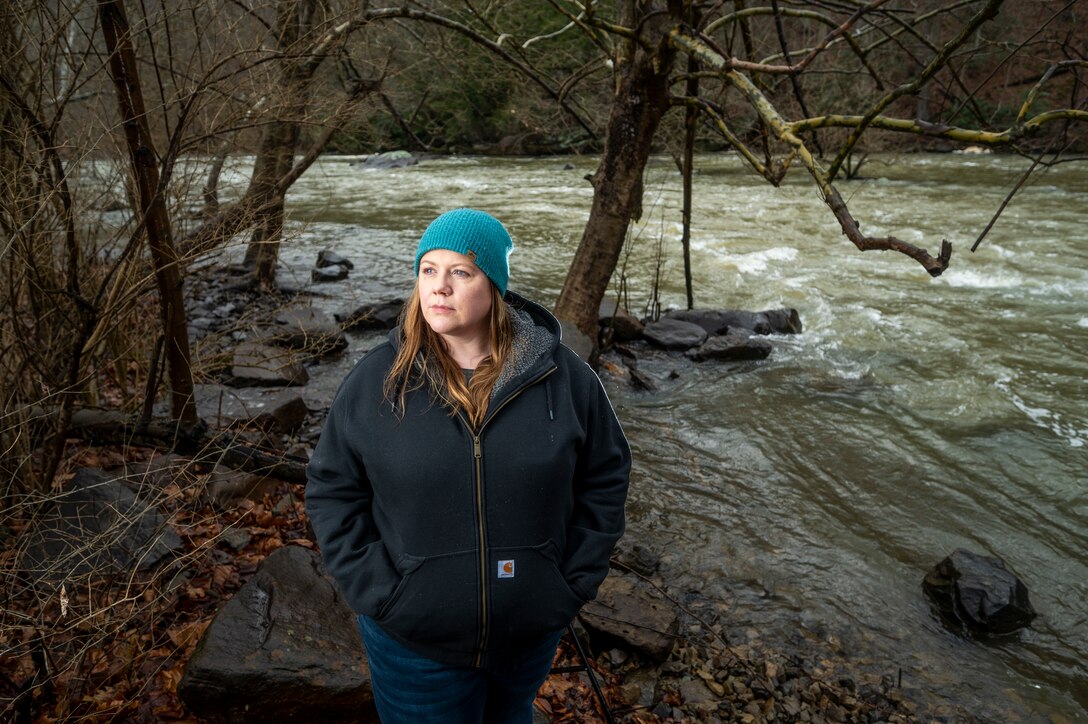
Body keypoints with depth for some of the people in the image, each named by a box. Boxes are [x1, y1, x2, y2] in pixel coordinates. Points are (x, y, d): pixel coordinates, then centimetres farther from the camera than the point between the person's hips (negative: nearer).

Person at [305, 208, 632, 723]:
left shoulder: (563, 376, -10)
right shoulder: (374, 381, -11)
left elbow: (605, 477, 0)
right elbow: (331, 489, -4)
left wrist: (575, 581, -4)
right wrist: (377, 590, -10)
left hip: (533, 633, 2)